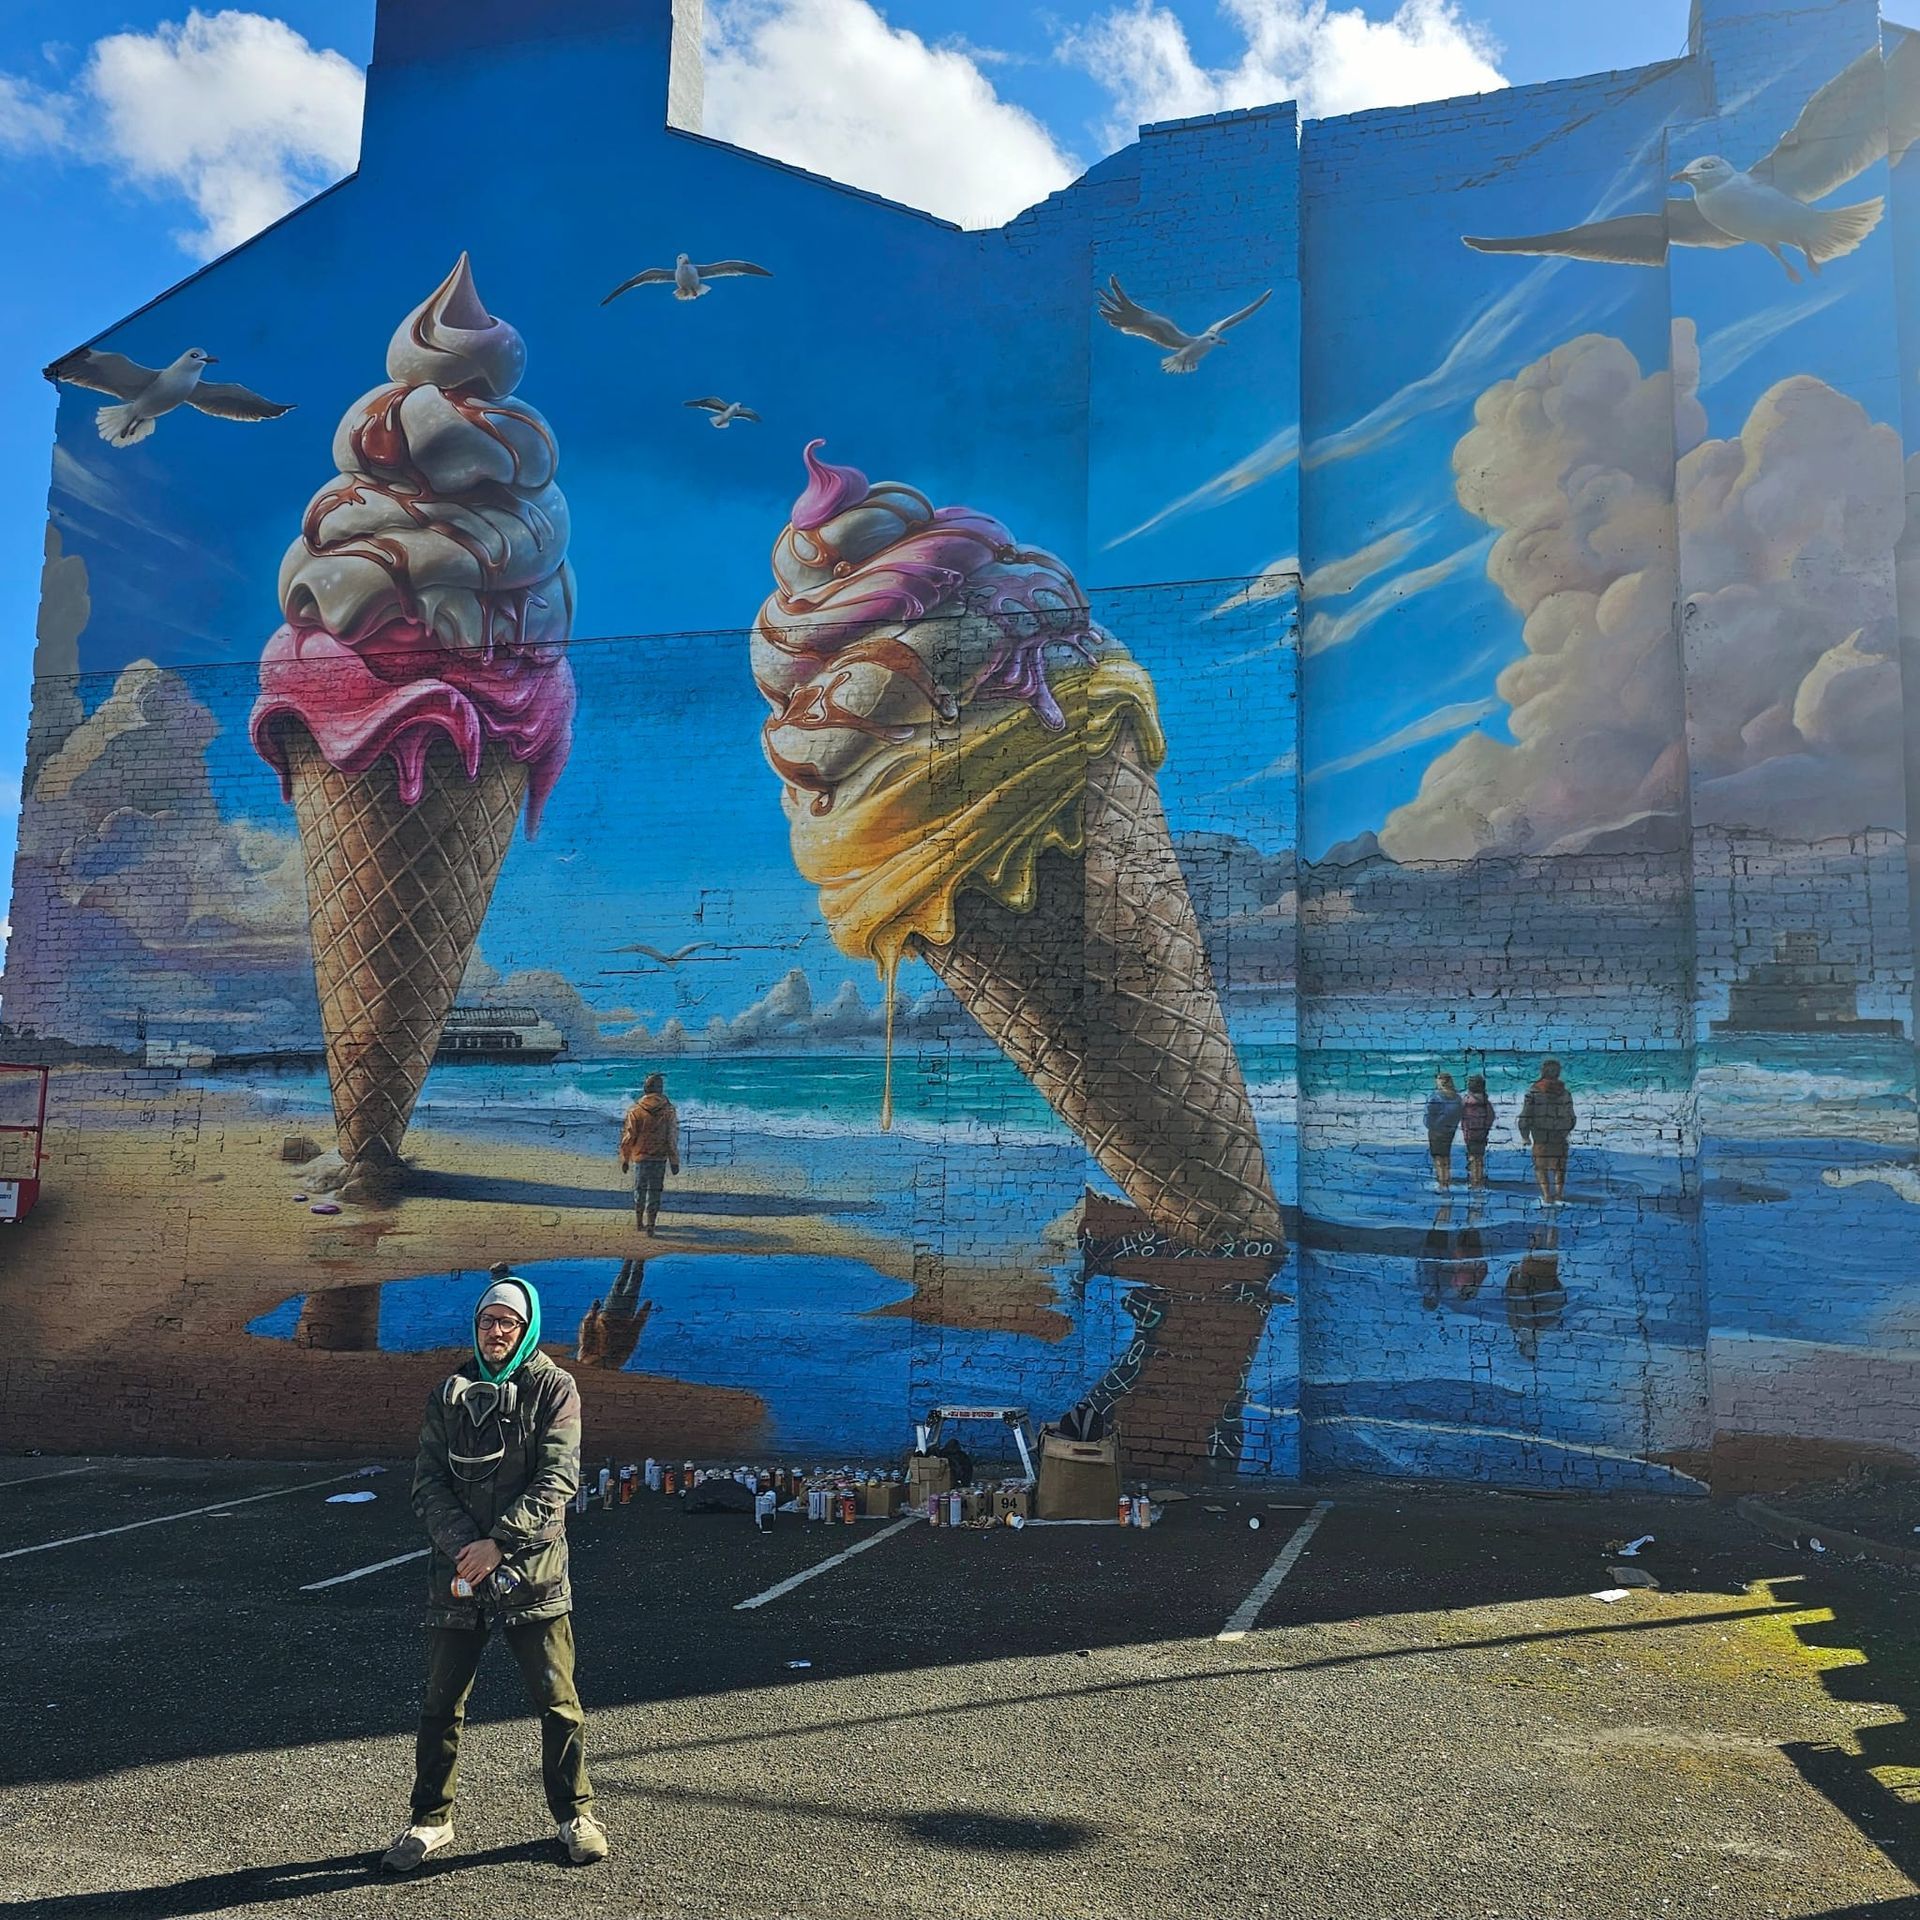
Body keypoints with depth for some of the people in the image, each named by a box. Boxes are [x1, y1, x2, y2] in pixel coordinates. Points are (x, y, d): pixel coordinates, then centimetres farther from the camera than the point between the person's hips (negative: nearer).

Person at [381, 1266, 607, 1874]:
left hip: (533, 1570, -3)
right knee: (441, 1702, 11)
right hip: (456, 1570, 3)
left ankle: (575, 1813, 22)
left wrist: (499, 1541, -19)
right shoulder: (450, 1394, 7)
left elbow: (556, 1481, -11)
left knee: (558, 1702, 4)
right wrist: (465, 1545, -14)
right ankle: (432, 1820, 29)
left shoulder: (554, 1388, -3)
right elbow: (428, 1482, 1)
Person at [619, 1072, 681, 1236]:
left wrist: (624, 1159, 7)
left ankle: (639, 1222, 25)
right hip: (660, 1158, 0)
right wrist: (674, 1161, 3)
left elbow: (628, 1137, -3)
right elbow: (672, 1138, -4)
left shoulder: (635, 1110, -7)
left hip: (640, 1157, 0)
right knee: (654, 1191, 7)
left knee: (639, 1189, 16)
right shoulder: (669, 1110, -5)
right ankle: (650, 1223, 2)